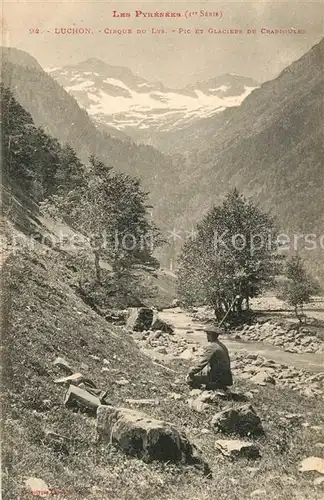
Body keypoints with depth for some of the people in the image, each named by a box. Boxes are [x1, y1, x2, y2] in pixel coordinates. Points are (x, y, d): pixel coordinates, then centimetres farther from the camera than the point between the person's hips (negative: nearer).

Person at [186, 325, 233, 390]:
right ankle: (219, 386, 11)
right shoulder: (222, 345, 10)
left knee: (190, 379, -9)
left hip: (217, 378, -9)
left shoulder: (211, 347, -17)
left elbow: (201, 363, -17)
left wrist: (190, 373, -3)